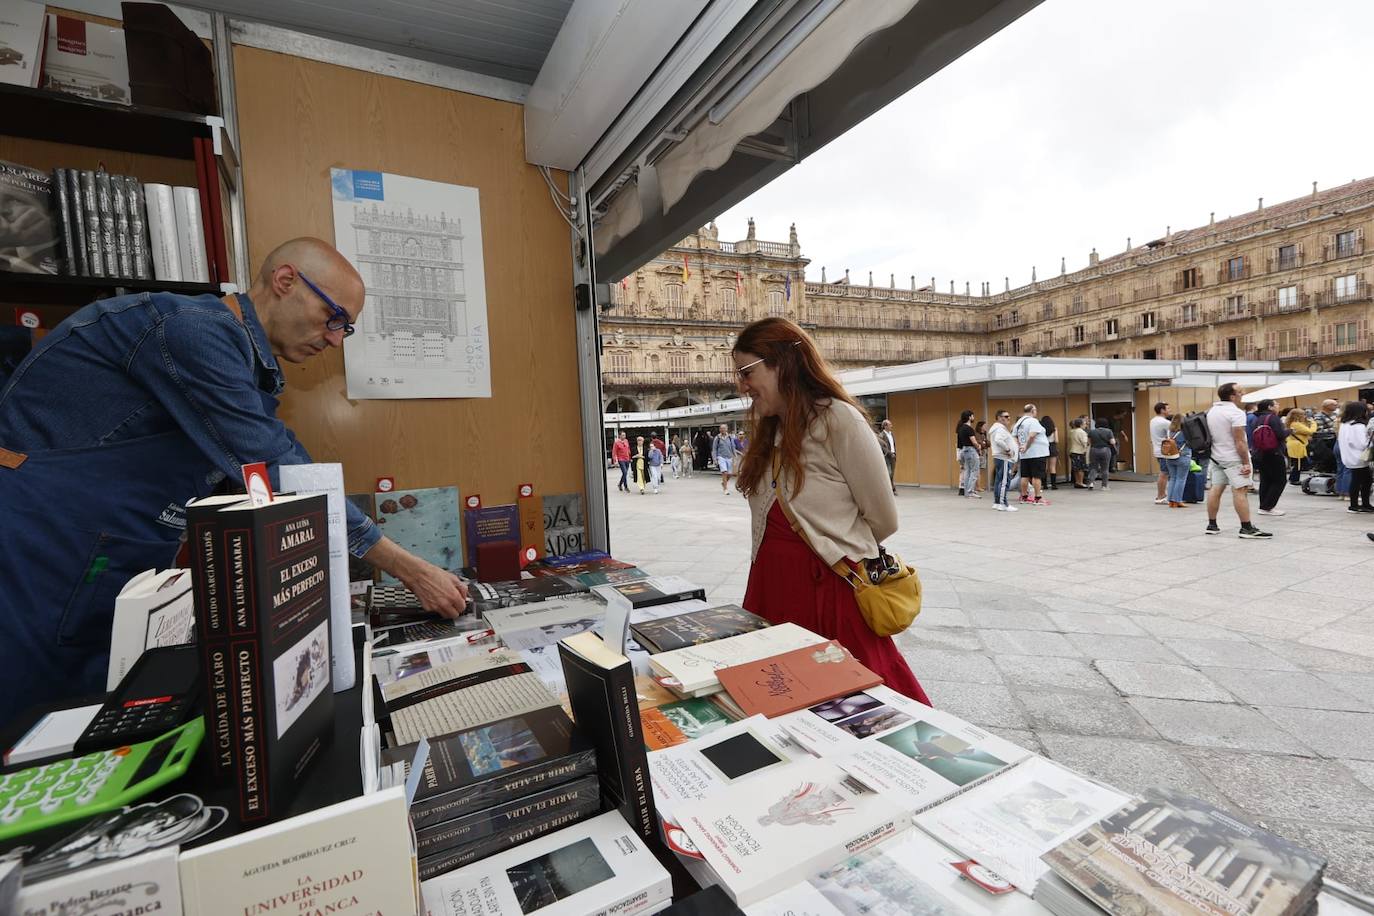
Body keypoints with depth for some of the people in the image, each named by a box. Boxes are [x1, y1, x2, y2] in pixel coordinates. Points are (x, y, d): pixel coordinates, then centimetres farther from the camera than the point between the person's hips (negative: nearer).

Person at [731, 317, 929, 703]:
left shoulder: (839, 419, -12)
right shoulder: (771, 431, 11)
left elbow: (883, 520, -6)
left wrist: (836, 550, 8)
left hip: (829, 588, -7)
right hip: (771, 584, 7)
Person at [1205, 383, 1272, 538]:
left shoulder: (1211, 411, 9)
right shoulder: (1236, 413, -15)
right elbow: (1240, 442, -18)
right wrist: (1246, 462, -15)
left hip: (1216, 457, 8)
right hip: (1234, 459, -8)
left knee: (1216, 489, 8)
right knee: (1239, 491, -8)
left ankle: (1212, 525, 11)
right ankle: (1247, 528, -8)